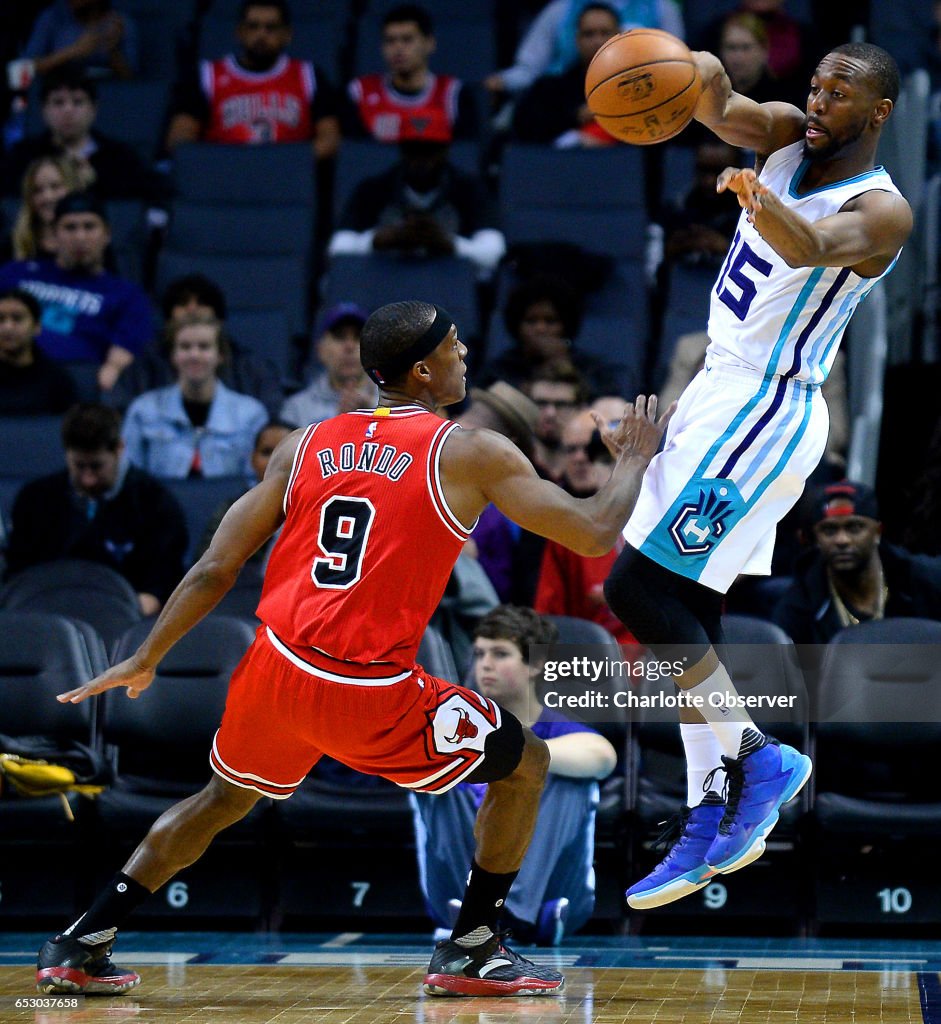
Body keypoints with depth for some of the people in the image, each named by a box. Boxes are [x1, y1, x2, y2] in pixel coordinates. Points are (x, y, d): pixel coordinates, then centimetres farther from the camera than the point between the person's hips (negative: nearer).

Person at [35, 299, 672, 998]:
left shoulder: (306, 444, 12)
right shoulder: (471, 453, -1)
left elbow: (215, 570, 11)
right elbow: (595, 533, -1)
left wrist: (145, 661, 23)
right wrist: (634, 459, 19)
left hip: (276, 669, 5)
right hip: (371, 695, -5)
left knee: (226, 797, 31)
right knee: (526, 765, 17)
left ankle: (82, 947, 28)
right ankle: (470, 952, 18)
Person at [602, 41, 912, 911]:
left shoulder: (880, 211, -15)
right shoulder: (787, 139, 6)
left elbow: (810, 245, -37)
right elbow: (720, 108, -14)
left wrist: (760, 199, -60)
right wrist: (684, 72, -38)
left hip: (762, 415, -9)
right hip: (724, 398, 9)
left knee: (638, 591, -13)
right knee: (685, 615, 8)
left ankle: (757, 758, -3)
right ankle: (712, 825, 12)